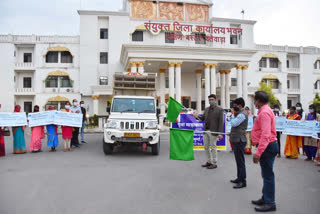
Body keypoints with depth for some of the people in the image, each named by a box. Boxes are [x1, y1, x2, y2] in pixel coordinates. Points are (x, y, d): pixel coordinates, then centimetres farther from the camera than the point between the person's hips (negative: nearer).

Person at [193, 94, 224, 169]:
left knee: (213, 147, 0)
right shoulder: (207, 109, 13)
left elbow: (221, 122, -10)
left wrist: (220, 133, -17)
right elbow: (202, 118, 16)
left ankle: (214, 163, 12)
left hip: (213, 132, -6)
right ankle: (209, 161, 26)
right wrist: (197, 116, -6)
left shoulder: (220, 110, -6)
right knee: (206, 147, 12)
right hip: (206, 131, 6)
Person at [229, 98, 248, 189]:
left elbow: (233, 123, -21)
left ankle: (243, 181, 1)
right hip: (237, 140, 11)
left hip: (239, 140, -11)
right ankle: (239, 178, 27)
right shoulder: (240, 113, 17)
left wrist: (234, 115, -6)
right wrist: (232, 133, 14)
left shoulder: (242, 114, -16)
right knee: (238, 160, 17)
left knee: (240, 161, -5)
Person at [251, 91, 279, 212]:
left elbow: (265, 134, -26)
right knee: (266, 174, 18)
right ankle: (265, 198, 30)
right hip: (267, 146, 11)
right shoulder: (265, 110, 15)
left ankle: (270, 203, 6)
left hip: (267, 147, -11)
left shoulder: (264, 112, -18)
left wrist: (258, 152, -28)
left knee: (268, 175, -3)